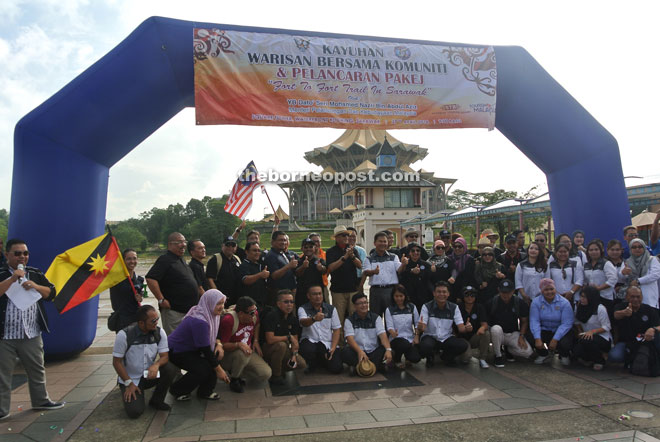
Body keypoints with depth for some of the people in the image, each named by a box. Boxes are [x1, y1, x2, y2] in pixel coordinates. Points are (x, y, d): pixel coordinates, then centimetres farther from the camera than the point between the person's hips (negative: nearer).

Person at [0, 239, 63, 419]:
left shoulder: (35, 274, 8)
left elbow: (51, 293, 6)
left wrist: (35, 286, -9)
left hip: (31, 334, 4)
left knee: (37, 370, 15)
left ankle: (41, 401, 30)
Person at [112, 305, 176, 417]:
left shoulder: (159, 332, -9)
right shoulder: (124, 335, -19)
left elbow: (165, 356, -9)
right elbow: (116, 362, -12)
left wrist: (156, 365, -33)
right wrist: (129, 383, -16)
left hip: (150, 374, 3)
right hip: (130, 378, -3)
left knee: (171, 369, -26)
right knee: (134, 411, -23)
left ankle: (156, 401, -3)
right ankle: (127, 394, 12)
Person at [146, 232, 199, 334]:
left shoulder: (181, 260, 16)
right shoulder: (165, 260, -13)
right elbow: (150, 279, -24)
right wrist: (161, 300, -22)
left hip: (188, 310, 9)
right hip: (174, 311, -9)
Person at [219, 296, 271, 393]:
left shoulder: (254, 314, -9)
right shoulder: (228, 320, -27)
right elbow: (223, 345, -24)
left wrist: (256, 341, 5)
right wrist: (238, 345, -41)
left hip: (248, 351, 6)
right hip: (227, 355, -5)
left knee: (266, 374, -11)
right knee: (242, 354, -40)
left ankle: (238, 369, 14)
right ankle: (233, 380, -9)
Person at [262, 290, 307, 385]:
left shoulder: (293, 319, 0)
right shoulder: (271, 316, -20)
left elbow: (295, 340, 3)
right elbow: (270, 339, -28)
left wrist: (294, 354, -14)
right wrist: (289, 337, -19)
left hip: (284, 350, 6)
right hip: (267, 349, -6)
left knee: (302, 364, -11)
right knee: (281, 345, -36)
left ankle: (279, 369, 13)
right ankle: (275, 376, -16)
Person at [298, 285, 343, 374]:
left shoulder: (331, 309, 5)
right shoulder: (303, 309, -3)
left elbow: (337, 329, 4)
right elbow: (303, 322, -24)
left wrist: (333, 348, -9)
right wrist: (314, 319, -48)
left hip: (328, 343, 2)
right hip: (309, 341, -2)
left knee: (336, 368, -15)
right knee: (307, 350, -37)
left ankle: (322, 361, 21)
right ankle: (311, 364, 2)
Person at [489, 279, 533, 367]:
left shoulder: (519, 302, -3)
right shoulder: (493, 302, -8)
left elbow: (524, 321, 5)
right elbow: (487, 321, 0)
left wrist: (521, 336, -7)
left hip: (513, 334, 2)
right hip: (498, 334, -2)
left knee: (528, 352, -20)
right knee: (496, 329, -38)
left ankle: (507, 349, 13)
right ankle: (498, 355, -13)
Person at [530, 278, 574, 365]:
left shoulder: (564, 303, -10)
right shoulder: (536, 302, -6)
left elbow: (566, 324, -17)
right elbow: (534, 321, -14)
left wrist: (555, 339, -27)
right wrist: (537, 339, -28)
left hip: (560, 332, -1)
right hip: (544, 330, 1)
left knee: (565, 343, -33)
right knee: (530, 338, -28)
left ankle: (564, 356, 10)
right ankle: (543, 355, 9)